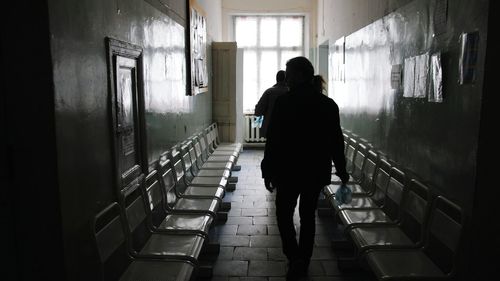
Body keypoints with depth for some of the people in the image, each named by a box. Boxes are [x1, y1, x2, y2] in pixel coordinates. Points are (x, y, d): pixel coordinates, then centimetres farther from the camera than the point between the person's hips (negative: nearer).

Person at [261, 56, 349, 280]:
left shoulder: (284, 102, -13)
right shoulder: (329, 104, 1)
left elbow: (273, 140, -13)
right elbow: (337, 141, 5)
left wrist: (268, 171, -5)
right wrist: (341, 170, 15)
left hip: (289, 171, -4)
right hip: (317, 171, 5)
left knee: (284, 213, 12)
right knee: (308, 215, 16)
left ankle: (295, 260, -1)